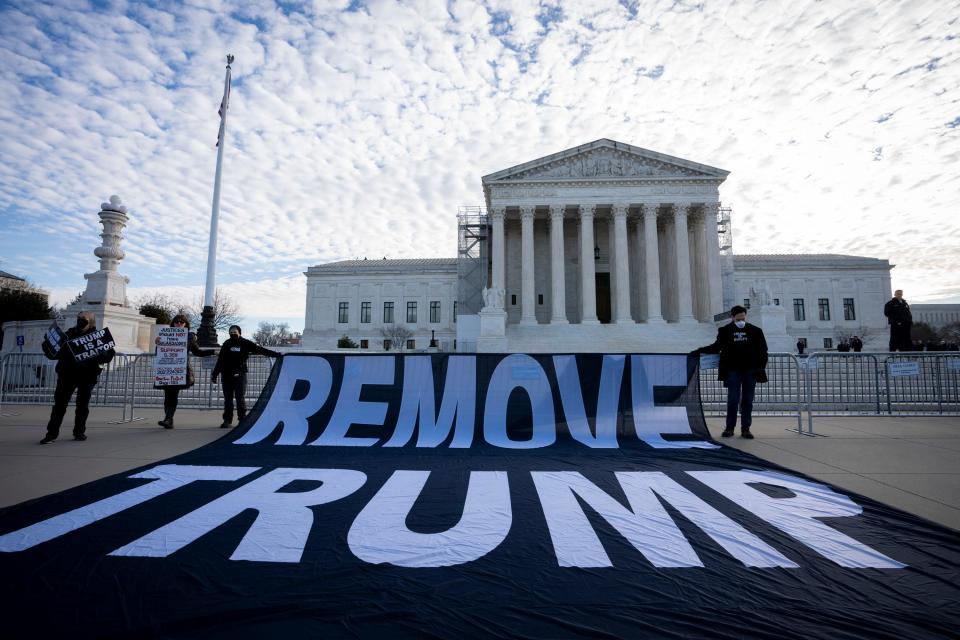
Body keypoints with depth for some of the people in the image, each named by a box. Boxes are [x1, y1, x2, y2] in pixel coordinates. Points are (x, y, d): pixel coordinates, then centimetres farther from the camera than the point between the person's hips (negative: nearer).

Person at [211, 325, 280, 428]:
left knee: (240, 398, -5)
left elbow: (260, 349, 0)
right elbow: (220, 361, 13)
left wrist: (276, 354, -5)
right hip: (226, 375, 3)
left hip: (240, 375, -3)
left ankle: (243, 419, 4)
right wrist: (214, 374, 12)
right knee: (228, 398, 8)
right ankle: (227, 420, 15)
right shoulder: (226, 344, 10)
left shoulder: (245, 343, 2)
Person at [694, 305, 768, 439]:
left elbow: (762, 350, 8)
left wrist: (761, 368, -1)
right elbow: (716, 347, 12)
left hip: (750, 370, 1)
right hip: (733, 370, -1)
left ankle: (746, 428, 13)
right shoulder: (725, 331, 4)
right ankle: (729, 427, 8)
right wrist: (699, 351, 2)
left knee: (747, 400, 5)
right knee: (733, 399, -2)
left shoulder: (755, 331, 6)